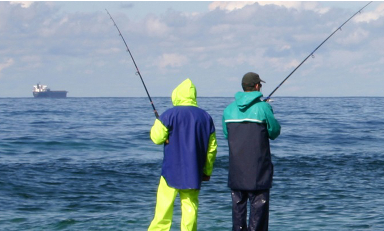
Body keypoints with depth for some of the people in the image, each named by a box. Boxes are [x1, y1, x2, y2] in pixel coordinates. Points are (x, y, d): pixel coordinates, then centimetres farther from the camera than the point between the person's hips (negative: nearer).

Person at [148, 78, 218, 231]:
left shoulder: (170, 115, -7)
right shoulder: (205, 117, 7)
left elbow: (157, 138, -6)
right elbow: (212, 147, 10)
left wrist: (156, 125, 15)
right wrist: (207, 171, 18)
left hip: (172, 171, -4)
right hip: (194, 172, 4)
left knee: (164, 206, 1)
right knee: (190, 205, 4)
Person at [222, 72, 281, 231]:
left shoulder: (229, 109, 5)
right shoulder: (263, 108, -10)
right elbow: (274, 132, -2)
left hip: (236, 168, 4)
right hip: (258, 169, -4)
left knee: (238, 204, 10)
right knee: (259, 204, -1)